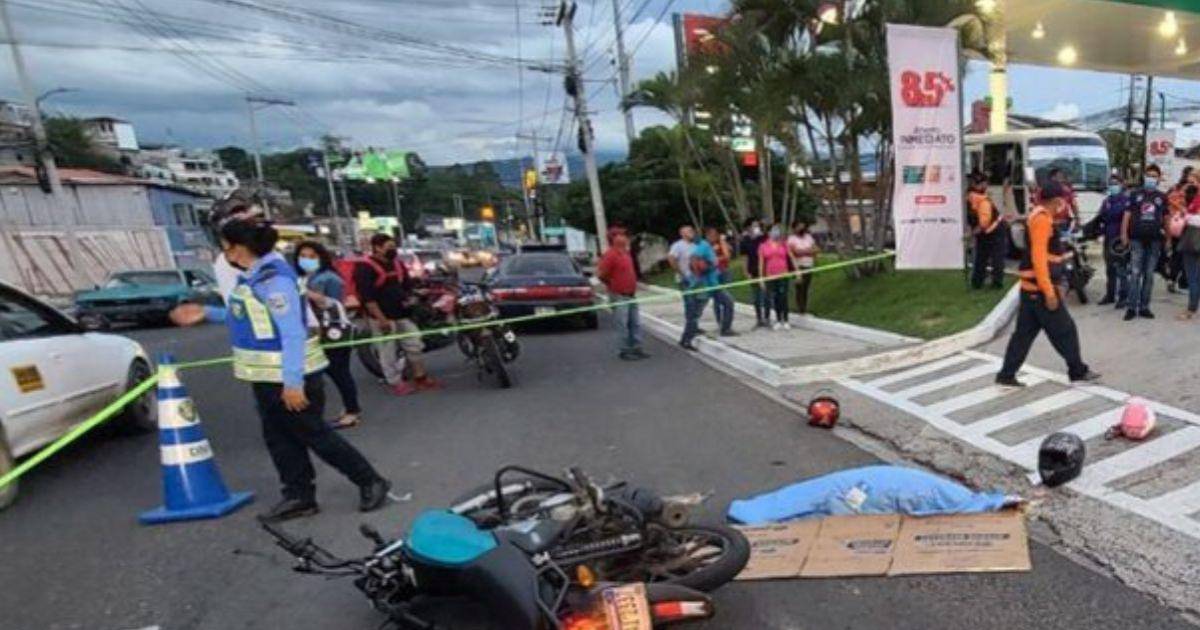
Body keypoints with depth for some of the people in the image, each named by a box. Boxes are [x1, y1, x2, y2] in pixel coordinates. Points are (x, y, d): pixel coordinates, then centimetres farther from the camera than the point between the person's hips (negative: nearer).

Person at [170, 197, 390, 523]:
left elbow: (293, 332, -27)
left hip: (289, 377, -10)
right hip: (267, 377, 10)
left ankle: (370, 482, 12)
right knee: (279, 439, 15)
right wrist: (206, 313, 20)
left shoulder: (273, 277, -24)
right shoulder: (252, 275, 8)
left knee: (314, 435, -1)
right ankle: (299, 496, 27)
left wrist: (293, 382, -28)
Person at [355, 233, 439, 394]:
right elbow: (367, 297, -19)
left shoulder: (397, 263, 10)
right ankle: (397, 383, 11)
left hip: (402, 314, 7)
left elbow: (407, 285, 24)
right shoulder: (365, 268, -13)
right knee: (388, 351, 0)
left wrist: (407, 299, 11)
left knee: (414, 345, 9)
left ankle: (421, 377, 20)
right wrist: (382, 319, -22)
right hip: (382, 317, -7)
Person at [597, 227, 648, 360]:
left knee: (635, 324, 11)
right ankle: (623, 351, 8)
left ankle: (636, 348, 19)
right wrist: (611, 285, -3)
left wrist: (633, 286, 15)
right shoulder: (610, 255, -16)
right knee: (622, 325, -2)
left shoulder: (627, 253, 11)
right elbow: (600, 274, -17)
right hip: (619, 296, -8)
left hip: (631, 295, 8)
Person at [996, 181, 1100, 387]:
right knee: (1065, 330, 5)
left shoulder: (1039, 216, 16)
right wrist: (1049, 292, -22)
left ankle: (1006, 374, 10)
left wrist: (1056, 285, 25)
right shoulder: (1042, 219, -15)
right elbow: (1038, 257, -22)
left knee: (1025, 332, 9)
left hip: (1032, 287, 10)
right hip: (1040, 288, -10)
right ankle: (1078, 371, 21)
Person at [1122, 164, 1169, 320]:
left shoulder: (1162, 197, 10)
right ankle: (1131, 307, -6)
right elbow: (1127, 215, 2)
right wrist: (1124, 234, -7)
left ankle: (1144, 307, 11)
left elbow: (1166, 217, 15)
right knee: (1135, 274, -7)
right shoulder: (1135, 194, 5)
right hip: (1137, 239, -2)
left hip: (1155, 240, 2)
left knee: (1149, 275, 6)